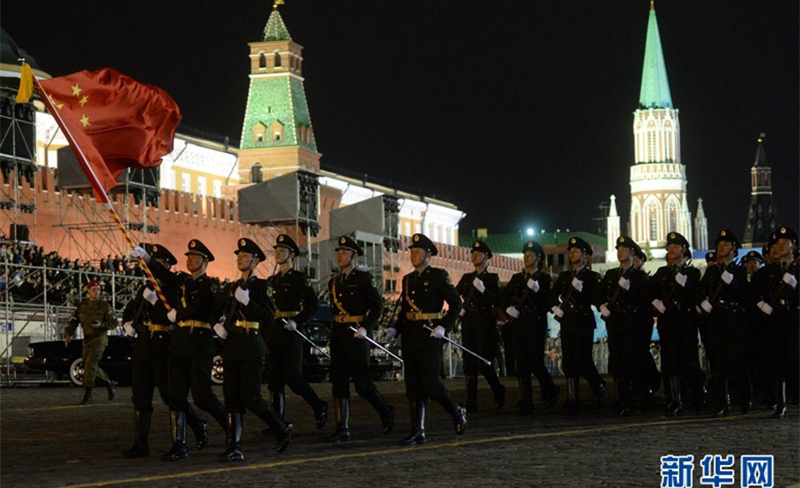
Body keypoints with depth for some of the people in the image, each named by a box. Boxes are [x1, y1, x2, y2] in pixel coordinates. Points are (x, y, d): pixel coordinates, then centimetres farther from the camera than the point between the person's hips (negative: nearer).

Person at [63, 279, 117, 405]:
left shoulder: (104, 305, -3)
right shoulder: (82, 305, 8)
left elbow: (113, 323, -3)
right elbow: (73, 321, 4)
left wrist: (101, 325, -20)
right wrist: (68, 334, -11)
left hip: (99, 339, -5)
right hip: (87, 339, 5)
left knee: (90, 364, -18)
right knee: (90, 367, 10)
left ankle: (88, 395, -18)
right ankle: (109, 383, 33)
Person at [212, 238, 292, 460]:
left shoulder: (261, 286, -2)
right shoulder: (230, 288, 16)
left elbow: (269, 317, -12)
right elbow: (215, 312, 25)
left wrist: (246, 301, -19)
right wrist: (217, 326, 4)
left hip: (252, 347, -6)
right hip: (232, 347, 6)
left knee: (250, 398, -9)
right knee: (232, 398, 0)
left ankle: (282, 428, 13)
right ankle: (234, 447, 0)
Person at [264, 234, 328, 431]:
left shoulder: (298, 278, -5)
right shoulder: (272, 280, 16)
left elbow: (313, 303, -12)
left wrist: (297, 322, -19)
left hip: (290, 332, -7)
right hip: (272, 332, 7)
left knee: (292, 376, -8)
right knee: (274, 378, 3)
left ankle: (319, 406, 12)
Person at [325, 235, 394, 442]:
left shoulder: (363, 278, -5)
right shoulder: (334, 282, 14)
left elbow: (377, 305, -7)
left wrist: (366, 328, -15)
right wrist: (335, 330, 14)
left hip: (356, 334, -6)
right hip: (338, 336, 6)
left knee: (362, 383, -5)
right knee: (339, 383, 2)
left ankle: (386, 412, 18)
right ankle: (342, 429, 3)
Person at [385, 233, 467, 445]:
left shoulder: (439, 276, -3)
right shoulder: (408, 279, 16)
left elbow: (456, 303, -6)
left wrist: (444, 326, -17)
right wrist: (395, 329, 5)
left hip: (430, 335, -7)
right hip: (410, 336, 7)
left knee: (430, 383, -8)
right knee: (413, 386, 3)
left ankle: (457, 412, 16)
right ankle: (417, 431, 5)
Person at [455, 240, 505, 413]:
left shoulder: (492, 278, 3)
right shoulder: (466, 277, 16)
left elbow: (497, 300, -7)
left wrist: (482, 289, -17)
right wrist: (458, 309, 1)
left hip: (485, 323, -5)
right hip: (468, 322, 5)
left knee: (483, 362, -9)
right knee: (469, 362, 0)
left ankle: (498, 391, 17)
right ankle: (471, 403, 0)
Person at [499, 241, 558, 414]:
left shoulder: (544, 279, 1)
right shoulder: (517, 278, 15)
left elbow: (547, 303, -6)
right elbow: (503, 297, 17)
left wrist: (537, 290, -19)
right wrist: (509, 309, 0)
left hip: (536, 326, -5)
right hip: (519, 326, 5)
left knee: (535, 364, -9)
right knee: (522, 365, 0)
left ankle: (550, 391, 17)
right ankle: (526, 404, 2)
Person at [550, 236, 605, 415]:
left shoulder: (591, 277, -1)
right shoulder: (564, 276, 14)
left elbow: (594, 299, -7)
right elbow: (553, 296, 19)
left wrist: (580, 288, -18)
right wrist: (556, 308, 3)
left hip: (584, 321, -5)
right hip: (567, 322, 5)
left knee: (583, 360, -6)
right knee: (568, 361, 0)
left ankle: (599, 387, 20)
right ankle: (572, 400, 1)